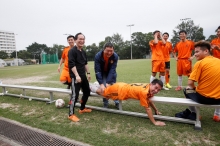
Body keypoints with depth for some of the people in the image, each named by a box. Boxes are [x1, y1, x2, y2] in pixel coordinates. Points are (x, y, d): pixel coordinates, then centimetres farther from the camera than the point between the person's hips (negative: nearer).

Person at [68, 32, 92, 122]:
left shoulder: (83, 52, 14)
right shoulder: (72, 51, -12)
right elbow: (72, 64, -21)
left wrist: (88, 73, 18)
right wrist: (77, 75, -27)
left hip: (83, 75, 9)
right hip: (75, 76, -9)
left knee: (87, 92, 16)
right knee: (75, 95, -11)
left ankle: (82, 108, 33)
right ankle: (71, 114, -1)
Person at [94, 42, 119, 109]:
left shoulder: (115, 56, -31)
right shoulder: (98, 56, -33)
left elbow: (112, 70, -32)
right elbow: (97, 70, -33)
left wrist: (108, 82, -38)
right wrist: (101, 84, -40)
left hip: (111, 73, 1)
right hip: (102, 73, -1)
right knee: (104, 87, -9)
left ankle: (117, 102, 18)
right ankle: (105, 103, 7)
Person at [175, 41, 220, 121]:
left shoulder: (200, 63, -13)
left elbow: (190, 83, -15)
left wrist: (195, 88, 7)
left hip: (203, 97, -5)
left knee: (187, 90, 22)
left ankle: (193, 114, 31)